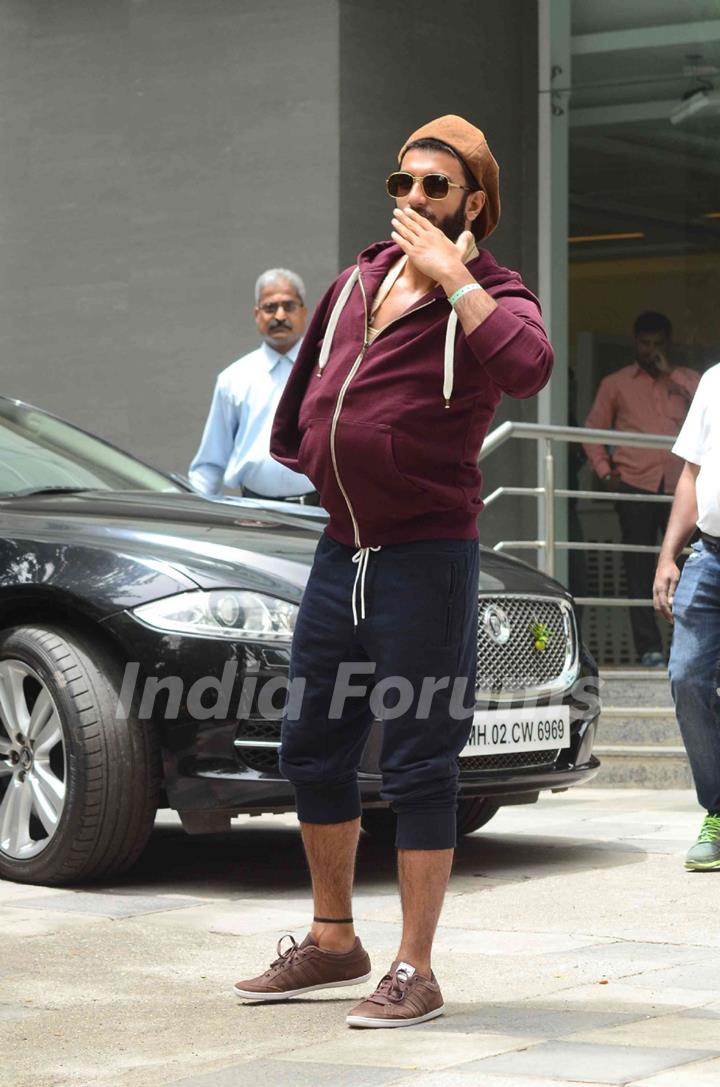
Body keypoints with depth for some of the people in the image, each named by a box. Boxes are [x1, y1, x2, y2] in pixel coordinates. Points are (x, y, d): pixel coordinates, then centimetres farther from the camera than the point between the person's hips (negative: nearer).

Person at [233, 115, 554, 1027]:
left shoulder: (489, 298, -8)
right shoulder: (357, 282, 12)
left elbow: (527, 369, -31)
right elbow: (309, 386, 26)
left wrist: (451, 274, -26)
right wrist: (293, 466, 20)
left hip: (426, 553, -7)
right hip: (342, 547, 7)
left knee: (417, 762, -4)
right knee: (312, 749, 14)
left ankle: (414, 972, 4)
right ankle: (333, 942, 30)